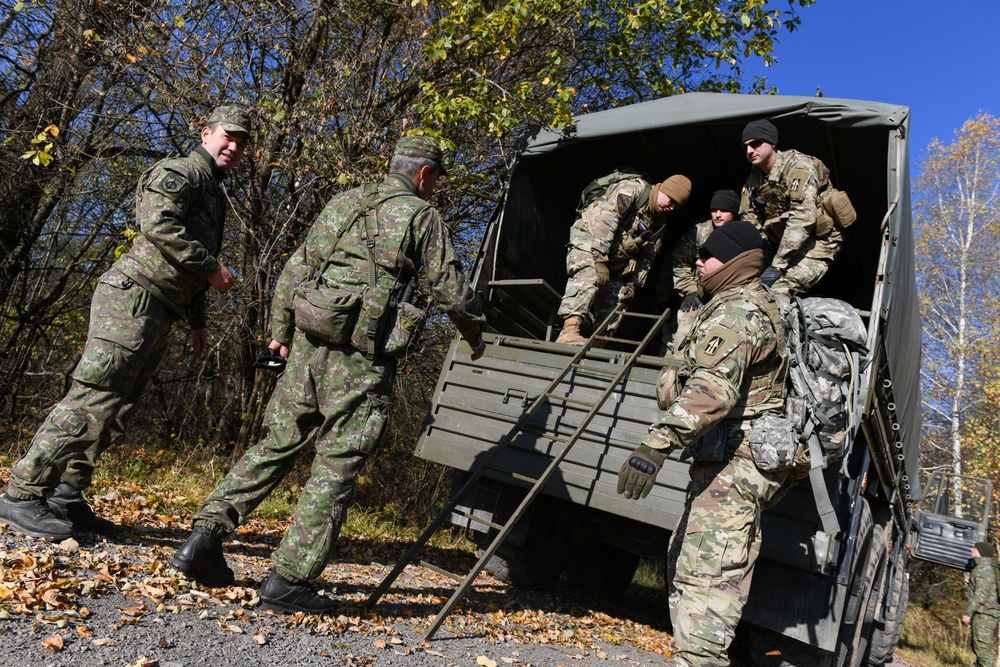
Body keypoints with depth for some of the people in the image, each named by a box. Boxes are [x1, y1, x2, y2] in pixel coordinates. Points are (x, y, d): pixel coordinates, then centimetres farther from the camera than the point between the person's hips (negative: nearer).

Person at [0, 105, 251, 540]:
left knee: (116, 408, 9)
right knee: (93, 398, -14)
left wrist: (197, 320, 24)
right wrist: (211, 267, -15)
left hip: (158, 313, 10)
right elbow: (158, 223, -20)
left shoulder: (214, 194, 27)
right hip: (134, 295, -10)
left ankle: (67, 496, 16)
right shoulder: (183, 171, -2)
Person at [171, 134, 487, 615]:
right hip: (361, 356, -6)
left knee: (278, 444, 15)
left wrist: (280, 331, 28)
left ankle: (205, 536, 13)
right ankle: (288, 579, 2)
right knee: (337, 465, 0)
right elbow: (449, 289, 3)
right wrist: (475, 336, 20)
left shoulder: (342, 203, 21)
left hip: (308, 341, 6)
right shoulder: (421, 215, 4)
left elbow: (294, 269, 21)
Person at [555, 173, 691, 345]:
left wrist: (633, 284, 2)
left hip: (613, 262, 8)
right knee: (587, 278, -34)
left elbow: (647, 257, 15)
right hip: (588, 239, -8)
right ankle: (569, 330, -48)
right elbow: (606, 219, -24)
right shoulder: (634, 189, -13)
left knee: (616, 302, -2)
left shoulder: (659, 224, 11)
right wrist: (600, 259, -29)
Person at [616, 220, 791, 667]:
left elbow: (713, 387, -28)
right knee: (686, 559, 17)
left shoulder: (736, 311, -13)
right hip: (729, 461, 11)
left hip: (735, 463, -11)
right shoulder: (761, 303, 21)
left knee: (707, 572, -16)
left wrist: (658, 443, -36)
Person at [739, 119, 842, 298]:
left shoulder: (798, 165, -17)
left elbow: (802, 218, -28)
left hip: (817, 242, -8)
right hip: (783, 245, 8)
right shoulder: (754, 179, 7)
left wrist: (777, 265, -32)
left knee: (777, 293, -29)